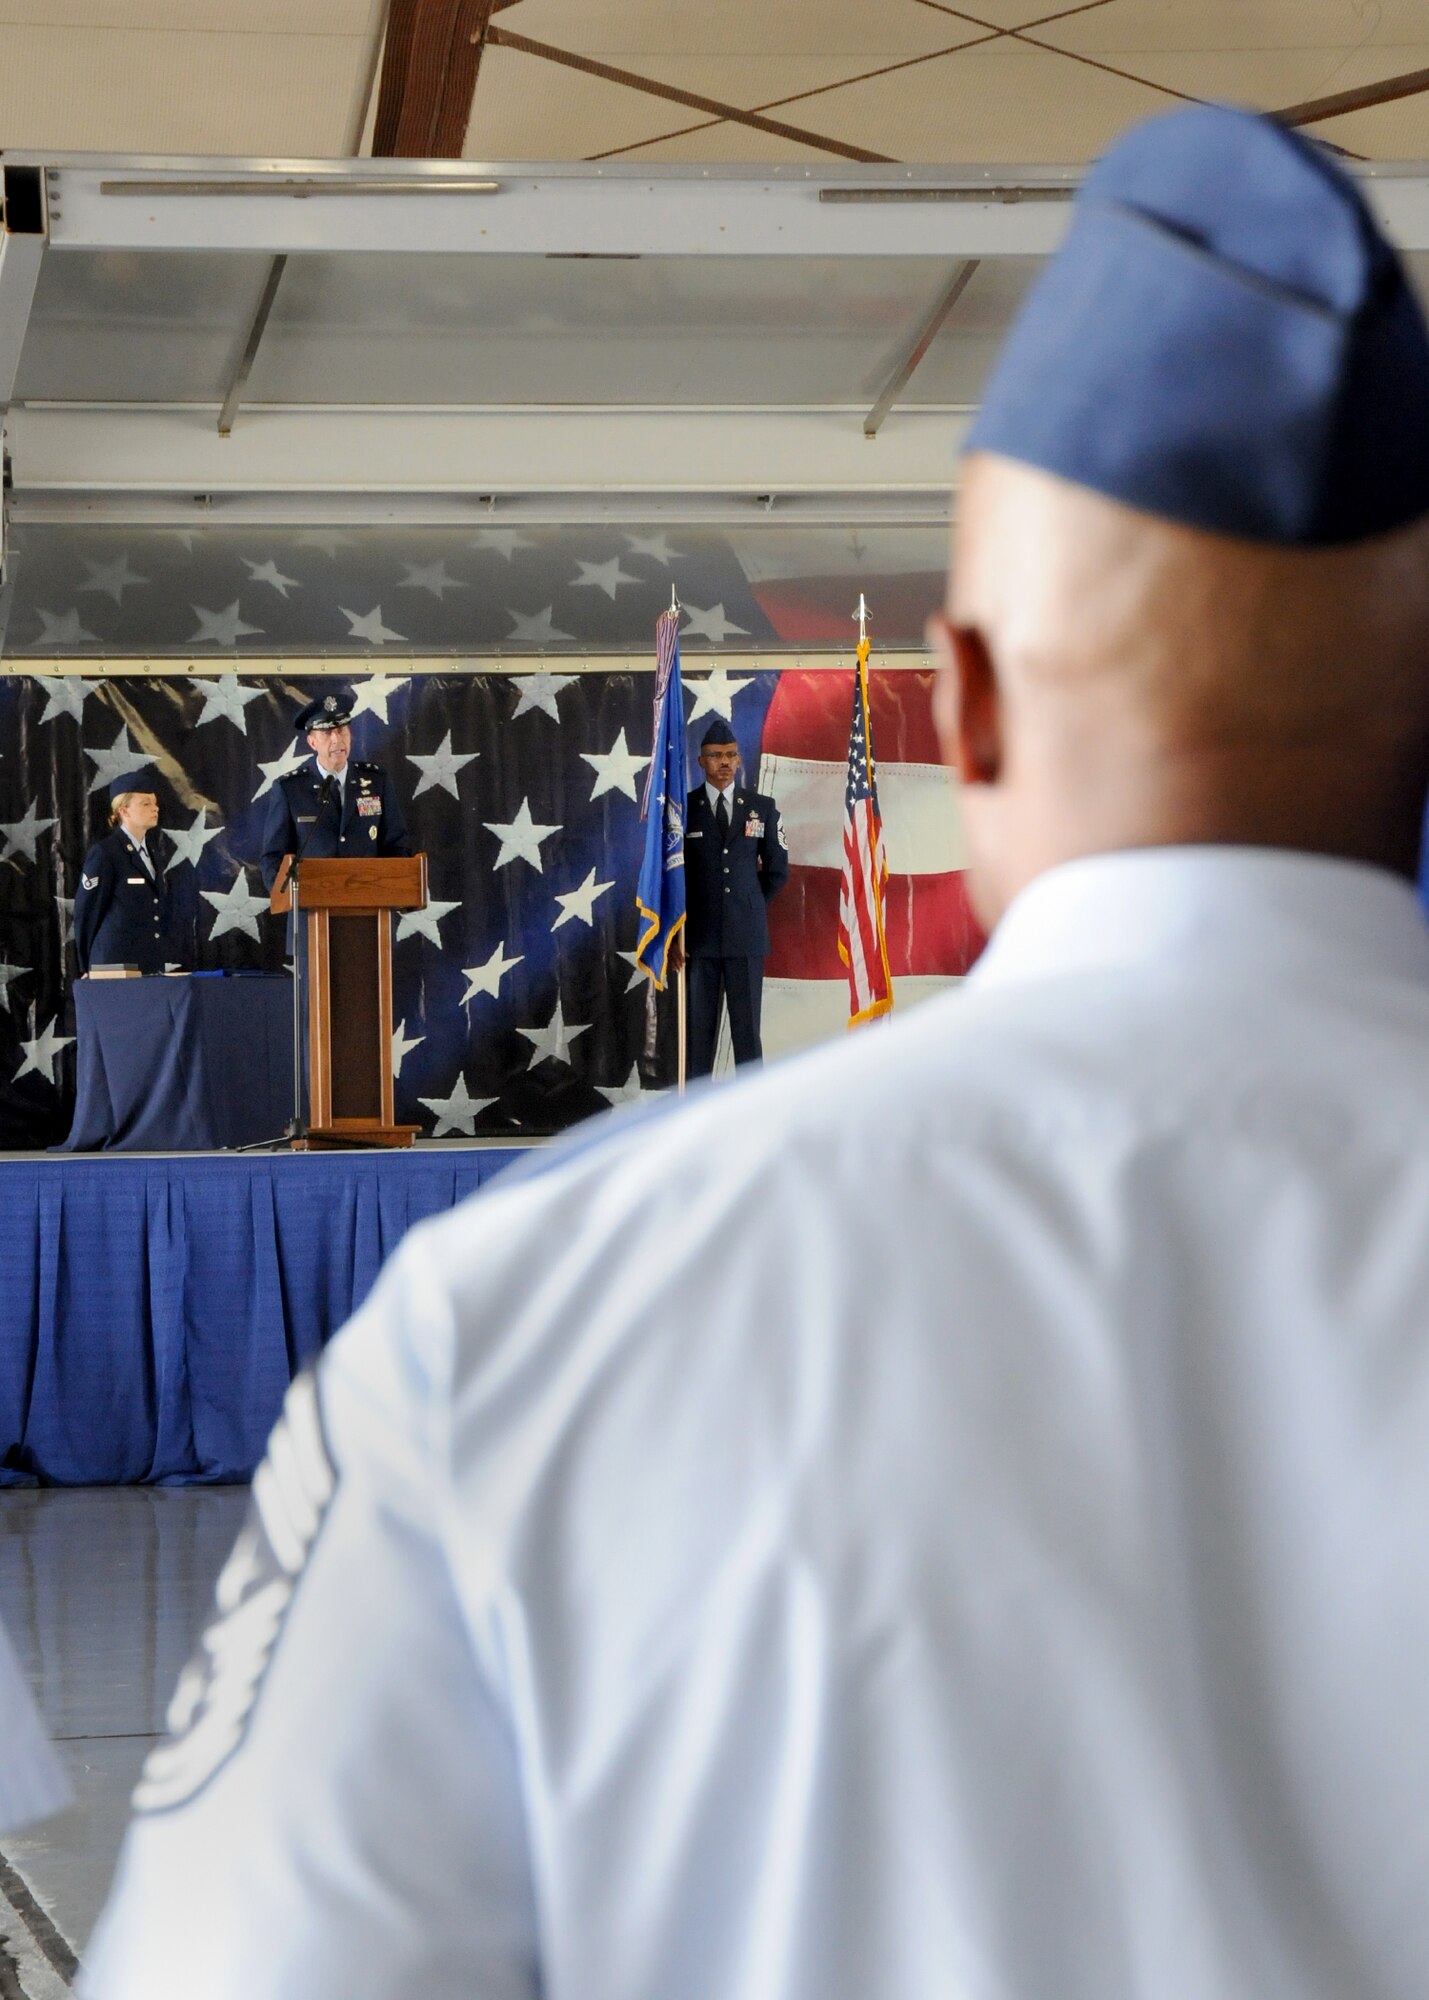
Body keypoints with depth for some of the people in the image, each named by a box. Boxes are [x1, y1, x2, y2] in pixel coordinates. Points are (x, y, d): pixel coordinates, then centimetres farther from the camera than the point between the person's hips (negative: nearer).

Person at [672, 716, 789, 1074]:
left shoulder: (762, 808, 8)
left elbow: (778, 870, 15)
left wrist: (751, 907, 12)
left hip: (746, 936, 1)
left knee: (747, 1029, 0)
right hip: (699, 936, -1)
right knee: (699, 1029, 0)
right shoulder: (683, 809, 3)